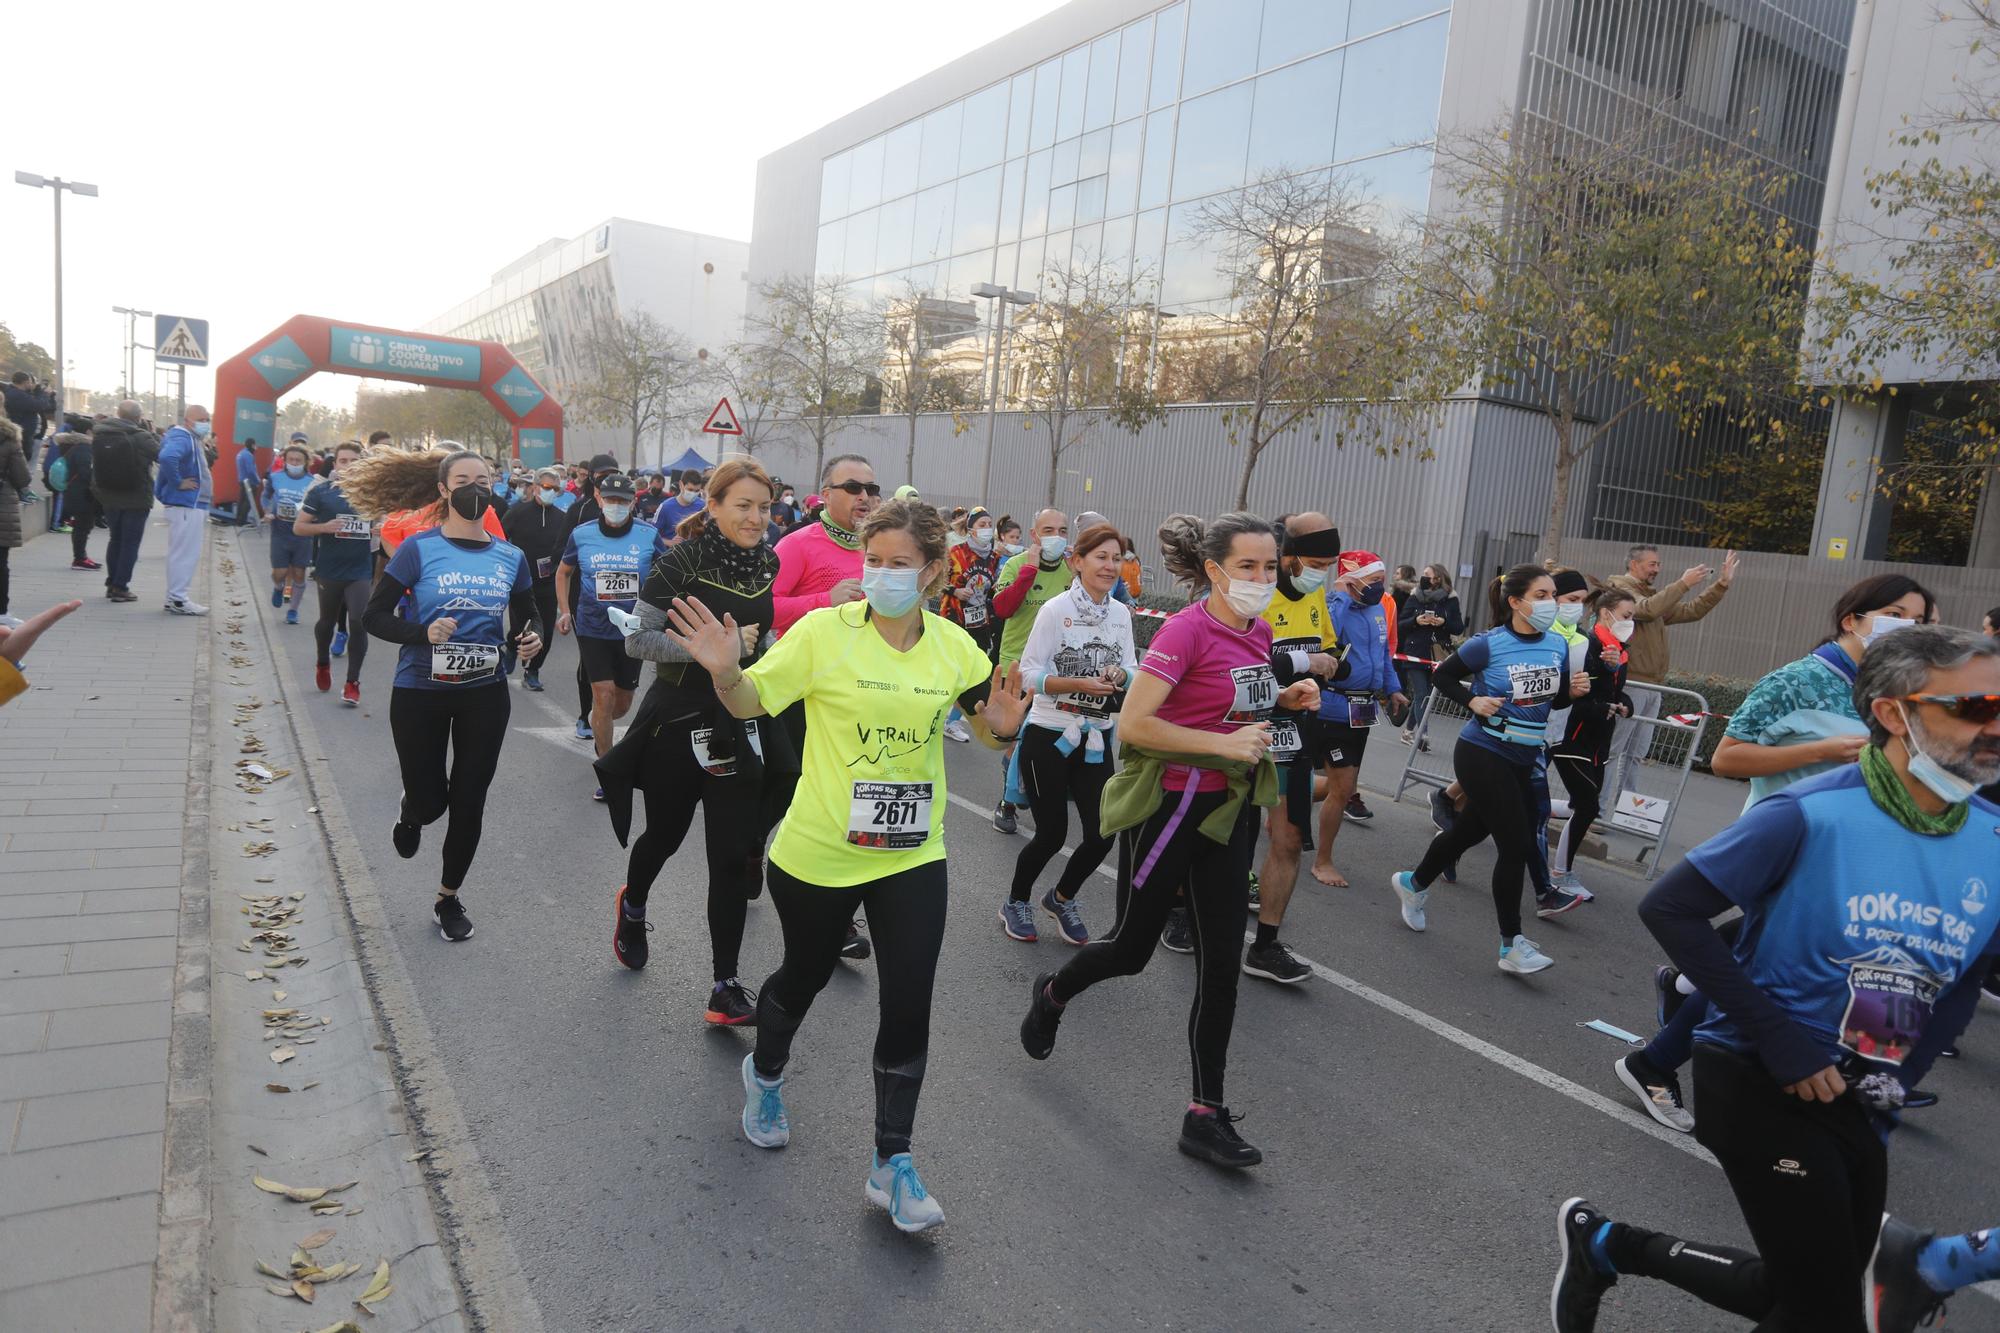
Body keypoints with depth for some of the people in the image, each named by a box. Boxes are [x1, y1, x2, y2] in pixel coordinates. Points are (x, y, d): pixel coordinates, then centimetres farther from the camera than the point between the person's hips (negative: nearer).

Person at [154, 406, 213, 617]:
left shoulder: (191, 440, 16)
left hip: (190, 505, 10)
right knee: (184, 553, -6)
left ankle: (177, 597, 22)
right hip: (185, 505, -10)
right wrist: (178, 483, -24)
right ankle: (177, 600, -3)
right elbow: (167, 457, -36)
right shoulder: (182, 439, -15)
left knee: (184, 553, 15)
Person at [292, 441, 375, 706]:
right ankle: (322, 662, 45)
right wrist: (325, 527, -18)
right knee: (327, 620, 17)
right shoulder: (321, 492, -3)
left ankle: (352, 682, -2)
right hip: (329, 570, 0)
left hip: (360, 571, 0)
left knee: (359, 622, -11)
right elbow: (298, 527, -1)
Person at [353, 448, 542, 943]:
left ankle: (449, 898, 29)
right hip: (420, 692, -2)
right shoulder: (419, 548, -9)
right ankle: (410, 811, 45)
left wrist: (532, 639, -9)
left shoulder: (510, 557, 1)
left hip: (484, 694, 3)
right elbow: (374, 616, -8)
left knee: (468, 801, 8)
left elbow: (527, 619, 14)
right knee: (429, 801, 4)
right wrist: (423, 633, -26)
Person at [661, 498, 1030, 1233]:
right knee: (805, 976, 20)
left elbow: (989, 727, 7)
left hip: (912, 856, 2)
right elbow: (749, 703, -9)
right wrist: (725, 671, -31)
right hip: (820, 851, -2)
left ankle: (892, 1165, 18)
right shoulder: (825, 630, -13)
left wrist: (1000, 723, -16)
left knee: (909, 1007, 0)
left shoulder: (954, 646, -3)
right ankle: (765, 1074, 53)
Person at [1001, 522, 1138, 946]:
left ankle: (1061, 899, 29)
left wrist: (1120, 675, -15)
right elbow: (1029, 673, -13)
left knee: (1103, 834, 0)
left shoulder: (1121, 614, 3)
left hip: (1096, 739, 5)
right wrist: (1079, 684, -25)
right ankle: (1016, 902, 29)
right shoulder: (1056, 609, -12)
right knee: (1052, 834, 1)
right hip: (1048, 736, -5)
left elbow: (1132, 672, 7)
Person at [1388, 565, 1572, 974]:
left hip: (1523, 760, 6)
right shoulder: (1489, 645, -14)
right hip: (1482, 755, -6)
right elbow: (1441, 676, -2)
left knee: (1469, 831, 18)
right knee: (1517, 845, -9)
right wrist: (1472, 701, -16)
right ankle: (1511, 945, 3)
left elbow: (1559, 701, 11)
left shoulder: (1558, 645, 1)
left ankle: (1413, 884, 43)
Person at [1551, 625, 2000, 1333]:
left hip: (1860, 1106, 6)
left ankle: (1603, 1245, 31)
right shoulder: (1811, 815, -20)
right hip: (1764, 1083, -6)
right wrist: (1776, 1037, -20)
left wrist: (1899, 1079, 3)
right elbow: (1667, 908, -19)